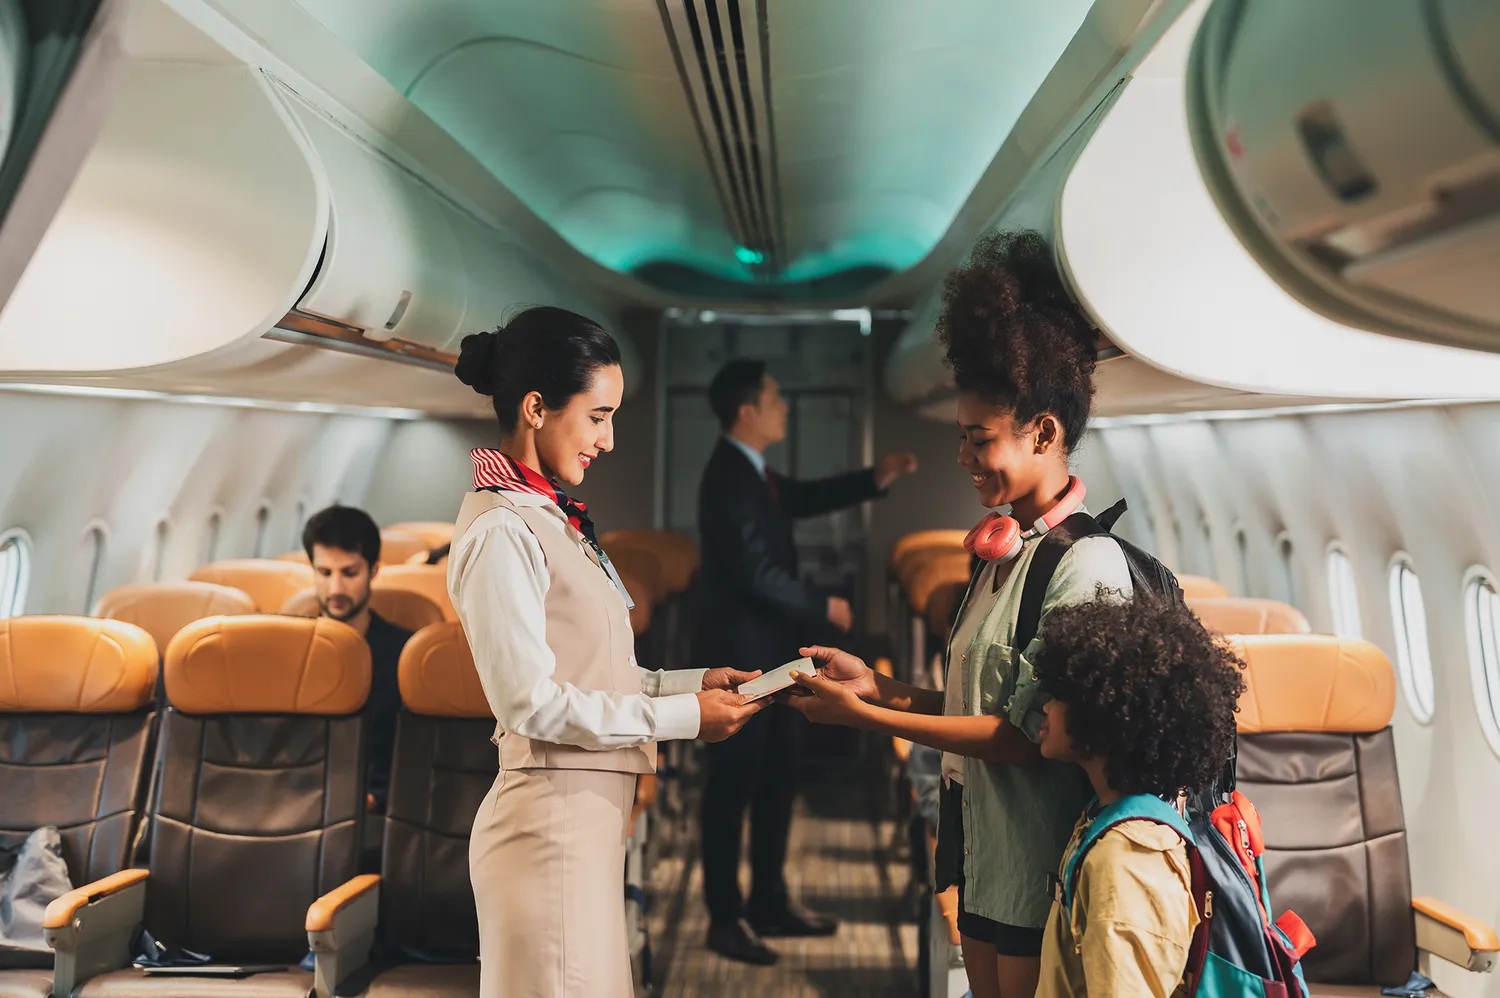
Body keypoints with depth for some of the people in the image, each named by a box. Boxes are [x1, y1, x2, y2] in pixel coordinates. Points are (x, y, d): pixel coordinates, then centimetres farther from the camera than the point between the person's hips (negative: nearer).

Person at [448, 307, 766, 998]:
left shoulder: (550, 520, 12)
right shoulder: (501, 532, -16)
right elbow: (533, 702, -19)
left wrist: (694, 681, 4)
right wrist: (684, 716, -14)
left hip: (588, 814, 9)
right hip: (550, 818, -9)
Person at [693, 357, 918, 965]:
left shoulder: (752, 471, 9)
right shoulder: (729, 480, -21)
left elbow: (801, 499, 24)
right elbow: (760, 576, -24)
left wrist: (873, 479, 14)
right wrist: (825, 606, -11)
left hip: (769, 653, 10)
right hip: (741, 656, -10)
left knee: (777, 778, 17)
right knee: (734, 786, 3)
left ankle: (769, 902, 32)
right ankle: (725, 919, 18)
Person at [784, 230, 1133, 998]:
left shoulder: (1084, 563, -20)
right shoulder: (1006, 549, 6)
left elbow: (1027, 735, -21)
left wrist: (865, 715, -19)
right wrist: (879, 684, -1)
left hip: (1039, 868, -8)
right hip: (983, 849, 8)